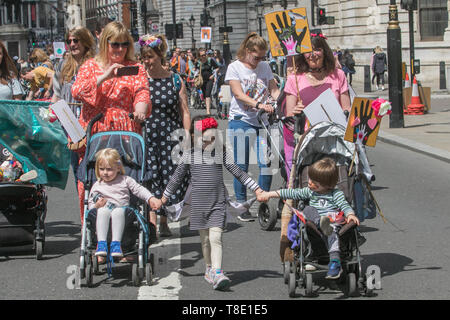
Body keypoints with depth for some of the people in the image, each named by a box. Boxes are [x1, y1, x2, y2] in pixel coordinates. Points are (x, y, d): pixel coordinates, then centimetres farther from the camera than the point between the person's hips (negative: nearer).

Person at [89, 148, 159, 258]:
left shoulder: (125, 180, 17)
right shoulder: (97, 186, 18)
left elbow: (139, 190, 11)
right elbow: (90, 206, 16)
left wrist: (151, 198, -7)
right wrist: (97, 205, -8)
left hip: (122, 209, -1)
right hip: (104, 209, 1)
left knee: (118, 212, -39)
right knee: (102, 211, -38)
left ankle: (116, 243, -48)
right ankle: (101, 243, -46)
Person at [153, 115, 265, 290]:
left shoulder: (221, 153, 1)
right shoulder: (189, 155, 2)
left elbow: (239, 173, 4)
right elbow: (176, 178, 12)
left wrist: (258, 191, 1)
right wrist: (163, 200, 17)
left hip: (218, 204, -2)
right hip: (198, 204, 2)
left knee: (215, 238, -14)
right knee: (205, 239, 10)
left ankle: (217, 275, -22)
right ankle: (209, 269, 27)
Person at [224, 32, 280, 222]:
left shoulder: (265, 67, 11)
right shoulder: (235, 67, -2)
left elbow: (274, 89, 8)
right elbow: (239, 94, -12)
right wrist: (258, 104, -27)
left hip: (262, 121, 3)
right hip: (241, 120, -3)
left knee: (266, 162, -5)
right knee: (241, 165, 0)